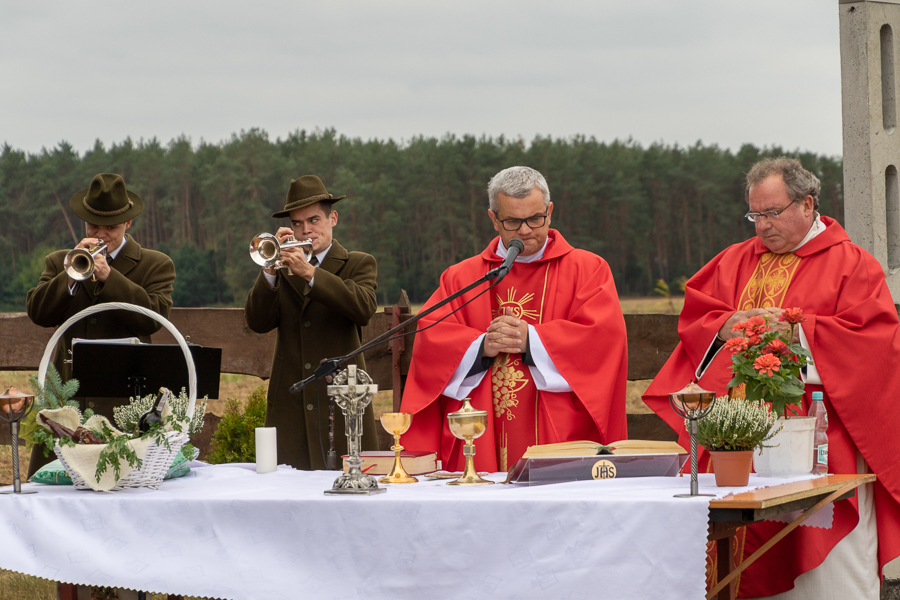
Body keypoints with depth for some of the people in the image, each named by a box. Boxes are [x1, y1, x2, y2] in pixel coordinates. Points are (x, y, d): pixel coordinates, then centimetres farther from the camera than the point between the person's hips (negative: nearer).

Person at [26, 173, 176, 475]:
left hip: (124, 404, -2)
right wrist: (72, 273, -11)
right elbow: (37, 313, 2)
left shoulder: (156, 265, 8)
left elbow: (153, 318, -8)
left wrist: (108, 276, -14)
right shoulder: (58, 262, 17)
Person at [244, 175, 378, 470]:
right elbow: (257, 322, 2)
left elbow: (364, 308, -13)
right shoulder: (281, 270, 17)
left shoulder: (358, 264, 9)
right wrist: (271, 270, -11)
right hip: (290, 407, 3)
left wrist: (309, 272, -19)